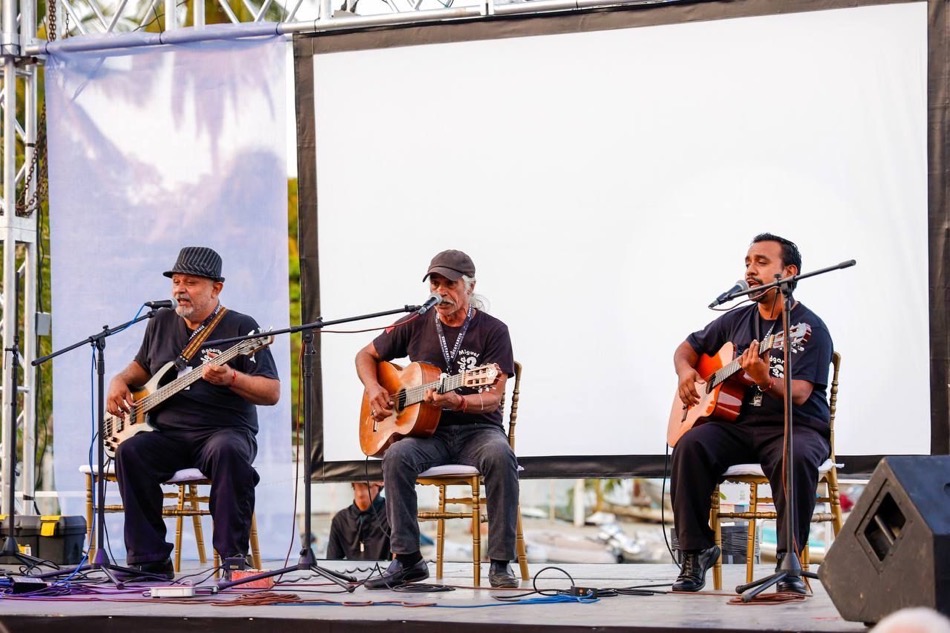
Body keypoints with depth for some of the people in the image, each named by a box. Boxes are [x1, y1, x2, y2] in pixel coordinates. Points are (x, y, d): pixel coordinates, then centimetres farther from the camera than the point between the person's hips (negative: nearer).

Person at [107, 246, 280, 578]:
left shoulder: (241, 327, 0)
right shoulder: (161, 322, 15)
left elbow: (272, 393, -5)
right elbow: (142, 365, 33)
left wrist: (230, 378, -22)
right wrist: (120, 381, 11)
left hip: (225, 430, -4)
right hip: (167, 434, 4)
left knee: (228, 451, -38)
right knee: (130, 451, -27)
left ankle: (233, 557, -32)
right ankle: (150, 561, -23)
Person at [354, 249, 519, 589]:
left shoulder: (492, 331, -1)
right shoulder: (416, 325, 8)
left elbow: (494, 398, -10)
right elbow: (366, 356, 21)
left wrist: (458, 402, -30)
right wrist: (373, 389, 0)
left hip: (477, 429, -2)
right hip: (429, 433, 2)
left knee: (500, 456, -36)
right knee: (396, 457, -31)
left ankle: (501, 563, -30)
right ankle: (407, 560, -24)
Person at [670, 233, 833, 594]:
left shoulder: (809, 329, -3)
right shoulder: (736, 320, 14)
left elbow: (799, 394, -16)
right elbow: (688, 347, 28)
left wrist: (765, 380, -36)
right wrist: (685, 371, 5)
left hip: (794, 427, -4)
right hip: (738, 424, 4)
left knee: (796, 457, -39)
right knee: (690, 446, -26)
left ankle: (790, 557, -29)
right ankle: (696, 551, -18)